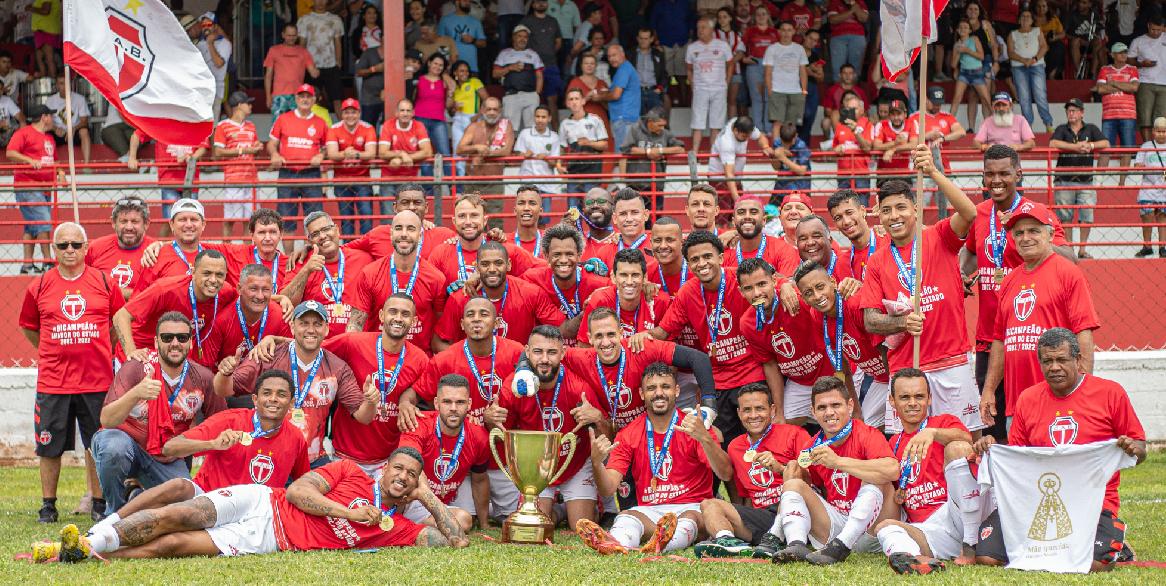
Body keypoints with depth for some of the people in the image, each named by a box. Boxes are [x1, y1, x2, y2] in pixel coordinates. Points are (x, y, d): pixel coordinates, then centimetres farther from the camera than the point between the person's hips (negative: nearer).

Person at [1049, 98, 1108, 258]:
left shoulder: (1091, 129, 10)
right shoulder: (1062, 129, 7)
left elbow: (1106, 144, 0)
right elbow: (1053, 144, -12)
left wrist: (1090, 145, -15)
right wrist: (1076, 146, -16)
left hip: (1085, 181, 1)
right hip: (1064, 182, -1)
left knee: (1087, 217, -4)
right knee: (1065, 217, 1)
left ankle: (1082, 249, 4)